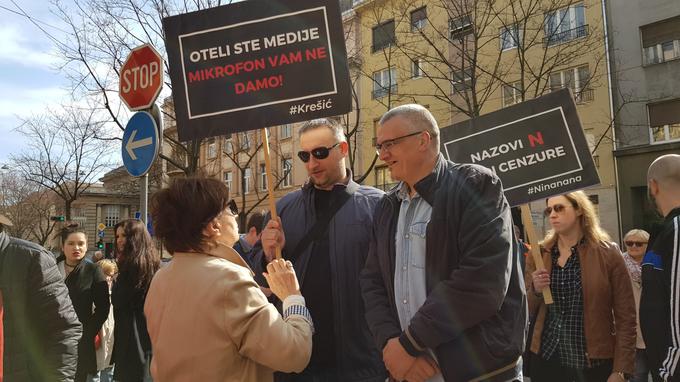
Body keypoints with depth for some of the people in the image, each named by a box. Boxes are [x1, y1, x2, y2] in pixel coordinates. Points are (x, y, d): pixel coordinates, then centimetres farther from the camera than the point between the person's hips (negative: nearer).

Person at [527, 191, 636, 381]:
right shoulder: (539, 254, 2)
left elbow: (626, 317, -5)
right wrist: (535, 290, -13)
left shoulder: (607, 253, -6)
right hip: (545, 359, 3)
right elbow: (527, 309, 8)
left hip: (594, 362, -2)